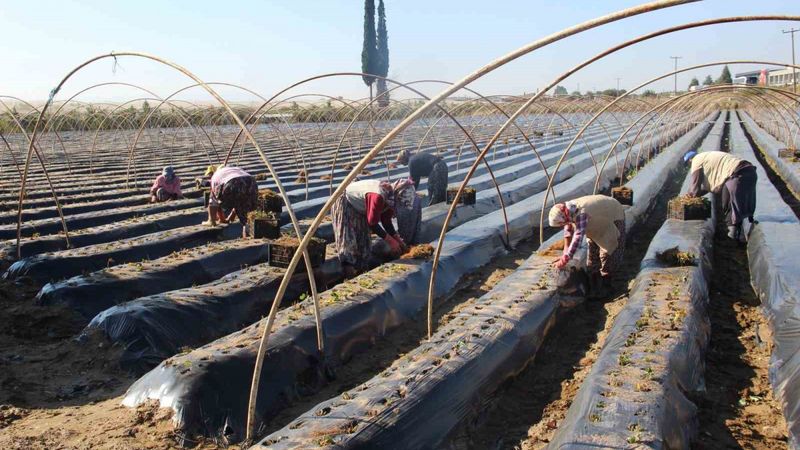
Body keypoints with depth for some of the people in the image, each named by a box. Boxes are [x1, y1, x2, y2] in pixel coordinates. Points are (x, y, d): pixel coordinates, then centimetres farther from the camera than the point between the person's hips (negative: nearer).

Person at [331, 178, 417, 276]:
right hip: (344, 204, -9)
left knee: (363, 241, 8)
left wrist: (398, 239, -7)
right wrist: (390, 240, -25)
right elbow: (372, 223, -30)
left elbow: (386, 221, 1)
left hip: (358, 208, 10)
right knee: (348, 239, -14)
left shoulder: (391, 197, -10)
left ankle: (362, 271, 15)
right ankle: (350, 274, -12)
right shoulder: (378, 197, -38)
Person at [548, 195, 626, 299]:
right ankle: (593, 285, 17)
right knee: (593, 253, 8)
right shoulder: (567, 211, -17)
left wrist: (565, 260, -45)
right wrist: (565, 253, -8)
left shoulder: (581, 213, -43)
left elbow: (578, 237, -47)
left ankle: (604, 287, 3)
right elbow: (568, 230, -3)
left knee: (607, 253, -9)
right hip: (599, 219, 8)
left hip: (613, 217, -8)